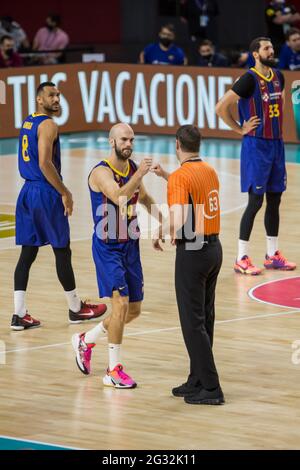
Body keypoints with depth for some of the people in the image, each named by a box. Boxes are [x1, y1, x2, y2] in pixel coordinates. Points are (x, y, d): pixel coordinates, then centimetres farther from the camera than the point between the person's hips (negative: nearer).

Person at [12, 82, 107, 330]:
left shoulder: (28, 123, 14)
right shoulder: (48, 125, -14)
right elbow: (45, 163, -23)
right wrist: (64, 193, -16)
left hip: (28, 191, 9)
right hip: (46, 193, -9)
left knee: (28, 252, 6)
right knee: (62, 252, 4)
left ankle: (19, 314, 1)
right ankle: (76, 309, 15)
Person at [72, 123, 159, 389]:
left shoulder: (134, 168, 5)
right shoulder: (101, 173, -17)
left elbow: (144, 198, 25)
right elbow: (119, 196, -36)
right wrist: (139, 175, -47)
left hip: (131, 246, 8)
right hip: (108, 247, -8)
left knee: (134, 310, 12)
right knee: (121, 303, -16)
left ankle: (86, 340, 33)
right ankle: (113, 370, -4)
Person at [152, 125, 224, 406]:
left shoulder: (180, 177, -17)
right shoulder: (210, 172, 8)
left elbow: (178, 222, -28)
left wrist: (160, 235, -10)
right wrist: (166, 176, 30)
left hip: (192, 253, -8)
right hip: (214, 247, 8)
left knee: (193, 322, -3)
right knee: (204, 318, 15)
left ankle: (210, 389, -3)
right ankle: (197, 381, 23)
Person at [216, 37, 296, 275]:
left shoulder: (278, 76, 7)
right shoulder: (250, 79, -16)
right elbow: (221, 107, -17)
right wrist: (240, 129, -11)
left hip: (276, 143, 7)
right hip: (256, 145, -7)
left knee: (275, 199, 11)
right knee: (255, 201, -7)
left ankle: (273, 255, 20)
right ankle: (242, 259, 0)